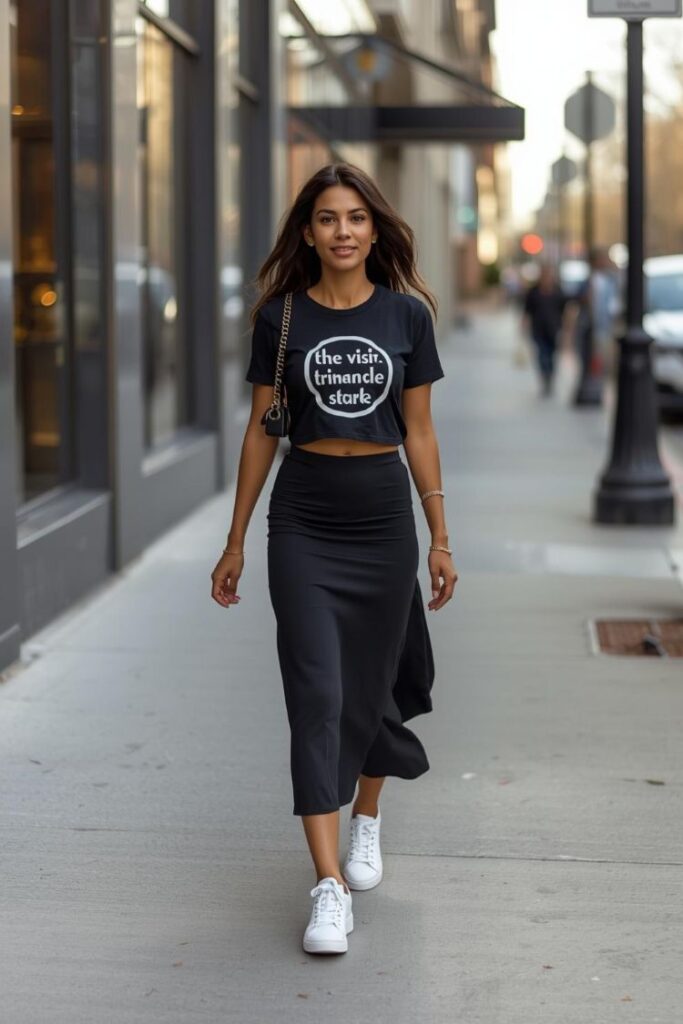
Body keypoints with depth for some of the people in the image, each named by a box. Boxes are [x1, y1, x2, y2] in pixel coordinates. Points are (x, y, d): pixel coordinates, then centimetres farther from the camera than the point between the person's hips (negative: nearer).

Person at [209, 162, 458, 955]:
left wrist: (441, 539, 2)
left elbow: (419, 431, 4)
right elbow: (261, 430, 5)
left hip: (383, 515, 1)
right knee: (316, 694, -8)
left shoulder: (406, 314, 1)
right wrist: (235, 541, 5)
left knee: (371, 684, 11)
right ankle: (329, 887, -8)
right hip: (303, 517, -1)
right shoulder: (280, 316, 0)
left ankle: (367, 817, 41)